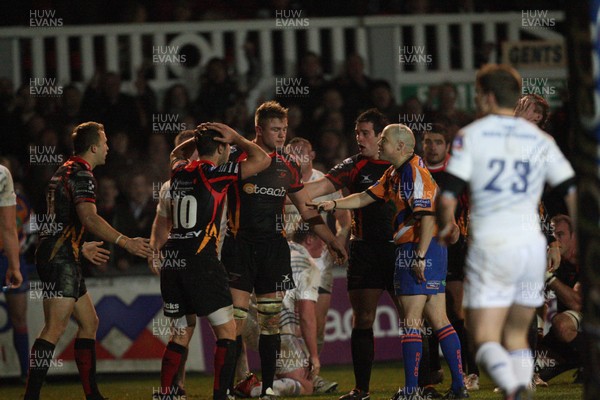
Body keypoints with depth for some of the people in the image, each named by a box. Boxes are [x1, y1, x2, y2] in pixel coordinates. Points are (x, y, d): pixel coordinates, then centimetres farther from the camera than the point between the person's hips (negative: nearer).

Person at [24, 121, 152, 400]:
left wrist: (82, 248, 38)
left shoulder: (64, 171, 19)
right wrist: (126, 242, -26)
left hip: (59, 257, 11)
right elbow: (89, 218, -26)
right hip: (59, 259, -11)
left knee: (89, 322, 14)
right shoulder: (81, 174, -11)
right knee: (55, 328, -14)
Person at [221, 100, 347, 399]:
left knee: (271, 318, 3)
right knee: (235, 320, -10)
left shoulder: (287, 166, 11)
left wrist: (331, 240, 18)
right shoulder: (236, 158, -4)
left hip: (274, 248, 4)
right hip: (240, 246, -4)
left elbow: (306, 207, 20)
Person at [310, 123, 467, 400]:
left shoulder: (416, 173, -15)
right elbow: (366, 198, 24)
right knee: (438, 320, 9)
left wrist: (420, 257, -25)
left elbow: (428, 216, -22)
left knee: (411, 322, -7)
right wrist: (333, 205, 12)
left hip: (419, 250, -10)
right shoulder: (393, 174, 15)